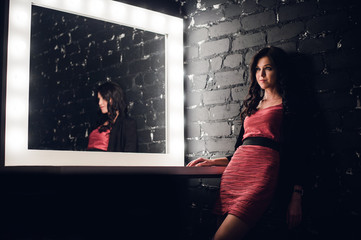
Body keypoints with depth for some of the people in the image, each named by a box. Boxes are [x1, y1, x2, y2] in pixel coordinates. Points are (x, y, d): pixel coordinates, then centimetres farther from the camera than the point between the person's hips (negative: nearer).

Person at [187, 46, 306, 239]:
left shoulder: (286, 107, 8)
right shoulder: (251, 105, 26)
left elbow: (294, 153, 1)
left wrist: (296, 198, -6)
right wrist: (211, 162, 24)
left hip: (262, 173, -6)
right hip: (235, 170, 6)